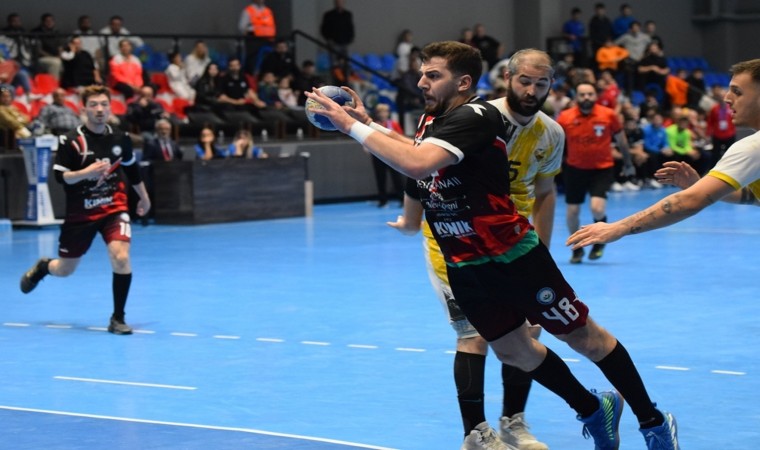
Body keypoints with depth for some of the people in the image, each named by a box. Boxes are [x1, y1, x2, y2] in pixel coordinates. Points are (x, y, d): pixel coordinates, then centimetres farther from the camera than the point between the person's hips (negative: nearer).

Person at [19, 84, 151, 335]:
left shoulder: (121, 139, -2)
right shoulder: (70, 141, -14)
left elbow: (132, 169, 16)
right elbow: (60, 176, -15)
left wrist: (144, 198, 26)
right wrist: (85, 173, -32)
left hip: (114, 208, 1)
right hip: (80, 213, -1)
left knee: (121, 258, -22)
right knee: (65, 270, 12)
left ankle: (117, 318, -7)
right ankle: (42, 267, 51)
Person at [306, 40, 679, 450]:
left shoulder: (475, 116, -22)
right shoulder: (430, 120, 4)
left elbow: (416, 164, -35)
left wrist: (352, 125, -29)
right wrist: (369, 122, 11)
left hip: (514, 257, -8)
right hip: (463, 267, 8)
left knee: (584, 337, 2)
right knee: (513, 351, 15)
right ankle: (594, 412, 37)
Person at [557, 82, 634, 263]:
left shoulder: (608, 115, -9)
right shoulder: (565, 117, -8)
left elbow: (621, 140, 5)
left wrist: (628, 163, 14)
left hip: (602, 169, -2)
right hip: (575, 168, 2)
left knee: (597, 208, -18)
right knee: (572, 211, 5)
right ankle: (577, 248, 30)